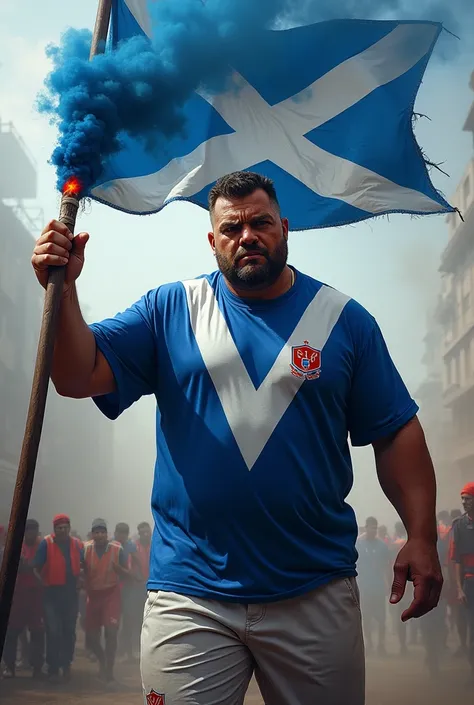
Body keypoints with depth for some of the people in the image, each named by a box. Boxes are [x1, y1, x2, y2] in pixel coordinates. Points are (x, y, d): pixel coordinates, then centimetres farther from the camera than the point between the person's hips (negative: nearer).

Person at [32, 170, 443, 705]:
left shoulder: (342, 318, 4)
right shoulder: (171, 310, 4)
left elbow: (396, 432, 3)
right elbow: (78, 376, -4)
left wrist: (421, 534, -7)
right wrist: (63, 288, -19)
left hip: (316, 594, 1)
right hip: (189, 594, 0)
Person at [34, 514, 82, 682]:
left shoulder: (77, 545, 6)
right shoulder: (46, 544, -5)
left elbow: (81, 566, 16)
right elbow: (37, 568, -3)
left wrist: (78, 582, 2)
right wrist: (45, 583, -10)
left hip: (71, 593, 3)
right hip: (52, 593, -3)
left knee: (69, 631, 10)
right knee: (53, 632, -7)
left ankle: (66, 664, 26)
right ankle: (53, 668, 2)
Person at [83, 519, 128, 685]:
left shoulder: (117, 549, -8)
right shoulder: (86, 549, -4)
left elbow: (126, 574, -3)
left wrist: (117, 568, -23)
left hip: (111, 594, -2)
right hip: (92, 595, 2)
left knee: (111, 632, -12)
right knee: (91, 636, 8)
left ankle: (109, 670, 0)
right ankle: (102, 660, 37)